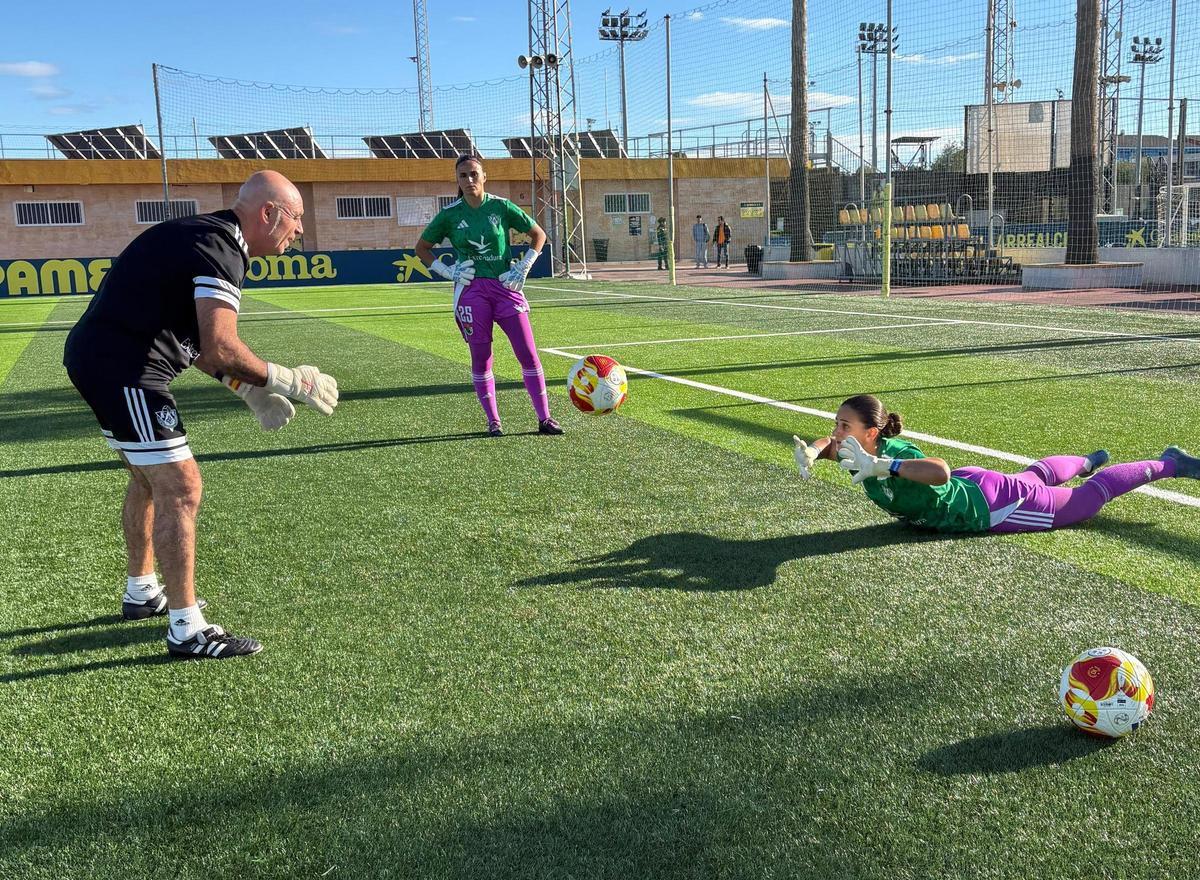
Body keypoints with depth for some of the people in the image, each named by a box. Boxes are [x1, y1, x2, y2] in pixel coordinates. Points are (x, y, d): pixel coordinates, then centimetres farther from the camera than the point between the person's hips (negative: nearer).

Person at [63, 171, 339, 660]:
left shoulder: (209, 238, 16)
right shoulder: (221, 249, -16)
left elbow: (196, 340, 20)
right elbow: (220, 348, -26)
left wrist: (248, 390, 13)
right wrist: (287, 381, -14)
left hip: (101, 358, 11)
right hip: (122, 369, -11)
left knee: (150, 479, 24)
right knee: (180, 487, -9)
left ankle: (141, 594, 40)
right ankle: (186, 631, -3)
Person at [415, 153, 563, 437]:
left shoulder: (501, 207, 0)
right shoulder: (450, 214, 1)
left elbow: (538, 235, 9)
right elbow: (421, 248, 12)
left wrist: (522, 268, 1)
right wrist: (449, 272, 0)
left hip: (505, 286, 0)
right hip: (471, 290, 0)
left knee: (528, 353, -4)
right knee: (481, 358, 3)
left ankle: (544, 418, 3)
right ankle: (493, 421, 14)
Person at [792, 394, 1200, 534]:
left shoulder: (894, 453, -39)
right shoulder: (855, 450, -17)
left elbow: (940, 471, -59)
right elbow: (829, 443, 4)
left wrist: (883, 467, -66)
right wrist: (811, 452, -18)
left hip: (989, 506, -7)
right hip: (970, 485, 7)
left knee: (1088, 499, 13)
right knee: (1033, 475, 38)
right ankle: (1088, 461, 67)